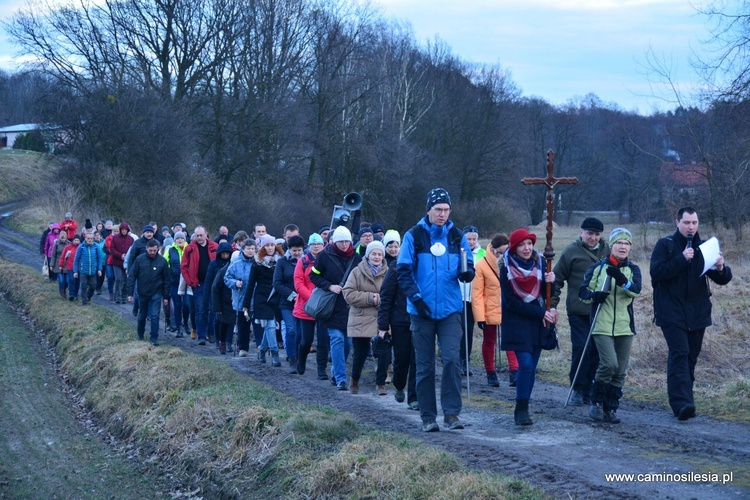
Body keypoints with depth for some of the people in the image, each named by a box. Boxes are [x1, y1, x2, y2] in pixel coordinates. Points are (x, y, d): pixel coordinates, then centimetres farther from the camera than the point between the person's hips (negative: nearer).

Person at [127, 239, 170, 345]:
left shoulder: (162, 261, -6)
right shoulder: (140, 259, -7)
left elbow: (166, 280, 0)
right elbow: (131, 276, -4)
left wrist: (166, 296, -1)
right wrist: (130, 293, -8)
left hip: (156, 293, -1)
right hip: (142, 293, 1)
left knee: (155, 316, -9)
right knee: (142, 316, 15)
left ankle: (154, 338, -2)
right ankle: (140, 334, 36)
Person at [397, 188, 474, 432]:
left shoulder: (457, 236, 7)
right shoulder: (414, 236, 1)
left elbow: (468, 266, 11)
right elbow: (403, 271, -1)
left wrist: (467, 273, -13)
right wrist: (415, 297, -12)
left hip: (450, 310, 1)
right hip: (422, 311, -1)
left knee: (452, 359, -12)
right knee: (425, 366, 4)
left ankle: (451, 412, -6)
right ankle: (428, 417, 11)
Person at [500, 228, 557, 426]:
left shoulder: (540, 263, 4)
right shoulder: (507, 268, -8)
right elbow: (510, 302, -11)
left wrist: (550, 282, -15)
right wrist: (540, 313, -14)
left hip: (538, 323, 4)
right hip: (517, 322, -4)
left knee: (531, 367, 4)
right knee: (526, 364, -16)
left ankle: (522, 409, 13)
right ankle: (521, 409, -10)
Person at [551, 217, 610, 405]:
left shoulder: (607, 251, 9)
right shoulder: (571, 252, -2)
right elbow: (557, 280, 1)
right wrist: (552, 305, -4)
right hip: (579, 312, -4)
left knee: (596, 351, 5)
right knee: (581, 348, -8)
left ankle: (589, 390, 15)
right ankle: (577, 389, 6)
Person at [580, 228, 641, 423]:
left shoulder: (632, 269, 7)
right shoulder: (598, 268, 3)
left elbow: (636, 290, -11)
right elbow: (583, 291, 5)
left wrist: (621, 279, -28)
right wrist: (594, 295, -16)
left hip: (624, 327, 3)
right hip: (602, 326, -3)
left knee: (620, 371, 4)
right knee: (609, 363, -18)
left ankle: (611, 408, 16)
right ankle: (596, 402, 0)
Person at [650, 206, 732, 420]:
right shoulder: (665, 245, 0)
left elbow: (723, 279, 8)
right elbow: (656, 272, -14)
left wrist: (720, 268, -15)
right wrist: (682, 259, -22)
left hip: (698, 313, 5)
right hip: (672, 313, -5)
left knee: (691, 356, 8)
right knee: (680, 353, -17)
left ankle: (683, 399, 16)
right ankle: (682, 402, -25)